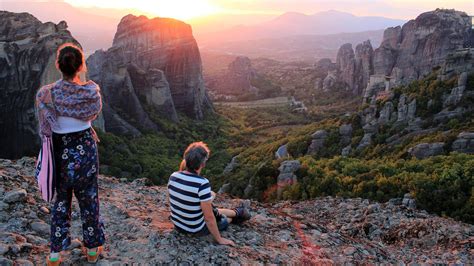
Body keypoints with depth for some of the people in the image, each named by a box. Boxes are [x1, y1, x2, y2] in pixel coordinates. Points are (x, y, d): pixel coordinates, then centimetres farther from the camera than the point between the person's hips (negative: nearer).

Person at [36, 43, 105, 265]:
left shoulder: (46, 94, -14)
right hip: (86, 149, 0)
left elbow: (46, 129, -8)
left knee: (60, 200, 17)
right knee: (88, 198, 15)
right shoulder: (90, 91, -15)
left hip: (61, 151, 1)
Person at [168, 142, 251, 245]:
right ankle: (238, 213, 55)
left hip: (178, 225, 6)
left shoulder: (173, 176, -11)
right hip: (197, 229, -6)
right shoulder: (202, 183, -31)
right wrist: (219, 239, -11)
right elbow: (209, 218, -25)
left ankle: (237, 212, 48)